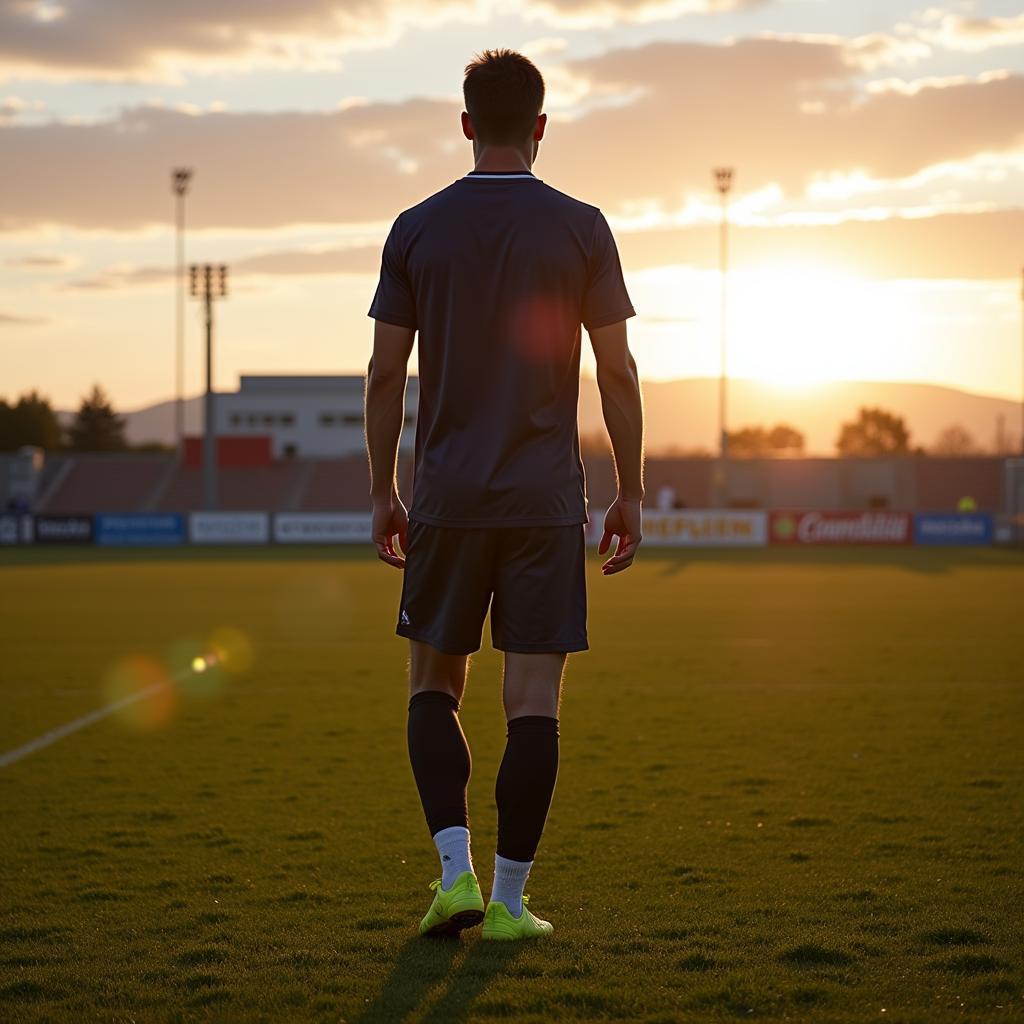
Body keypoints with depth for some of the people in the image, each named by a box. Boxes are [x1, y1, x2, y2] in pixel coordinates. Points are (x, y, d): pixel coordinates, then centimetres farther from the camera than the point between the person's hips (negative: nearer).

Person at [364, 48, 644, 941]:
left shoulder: (416, 229, 2)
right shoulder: (581, 229, -1)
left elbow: (385, 374, 2)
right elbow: (619, 373, -2)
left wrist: (383, 493, 11)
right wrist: (632, 495, 5)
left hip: (446, 498, 1)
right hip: (548, 499, -1)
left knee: (435, 685, 14)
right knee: (534, 700, 2)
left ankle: (456, 871, 1)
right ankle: (509, 901, 4)